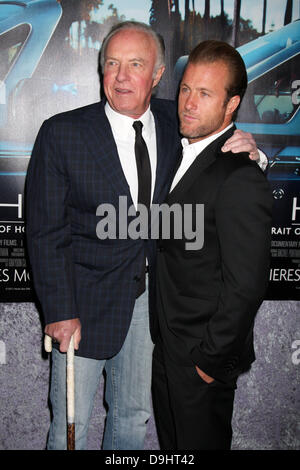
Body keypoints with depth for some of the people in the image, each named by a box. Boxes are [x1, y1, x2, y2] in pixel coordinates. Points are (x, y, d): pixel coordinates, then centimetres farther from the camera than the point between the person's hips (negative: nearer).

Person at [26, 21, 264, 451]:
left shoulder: (174, 122, -1)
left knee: (134, 416, 21)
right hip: (87, 299, -3)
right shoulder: (62, 133, -11)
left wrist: (246, 153, -11)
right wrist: (60, 312, -14)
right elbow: (46, 232, -11)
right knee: (71, 424, 12)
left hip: (152, 296, 4)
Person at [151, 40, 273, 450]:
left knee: (200, 442, 15)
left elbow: (246, 286, -26)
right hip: (167, 341, 8)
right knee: (169, 442, 26)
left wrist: (211, 358, -16)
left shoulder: (241, 179, -26)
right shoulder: (184, 151, 4)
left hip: (203, 356, -8)